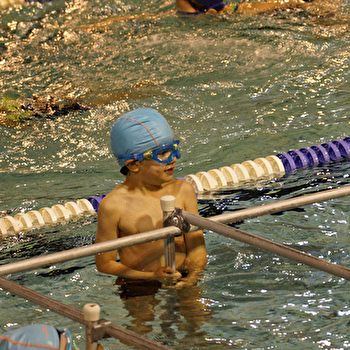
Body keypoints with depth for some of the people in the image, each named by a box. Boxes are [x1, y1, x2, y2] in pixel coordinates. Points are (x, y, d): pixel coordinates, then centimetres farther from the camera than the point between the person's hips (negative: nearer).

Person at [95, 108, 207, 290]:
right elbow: (104, 263, -6)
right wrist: (154, 276, -15)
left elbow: (196, 247, 6)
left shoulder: (183, 191, 3)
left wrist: (193, 276, -15)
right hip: (137, 288, -2)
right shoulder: (113, 205, -10)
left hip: (182, 281, 2)